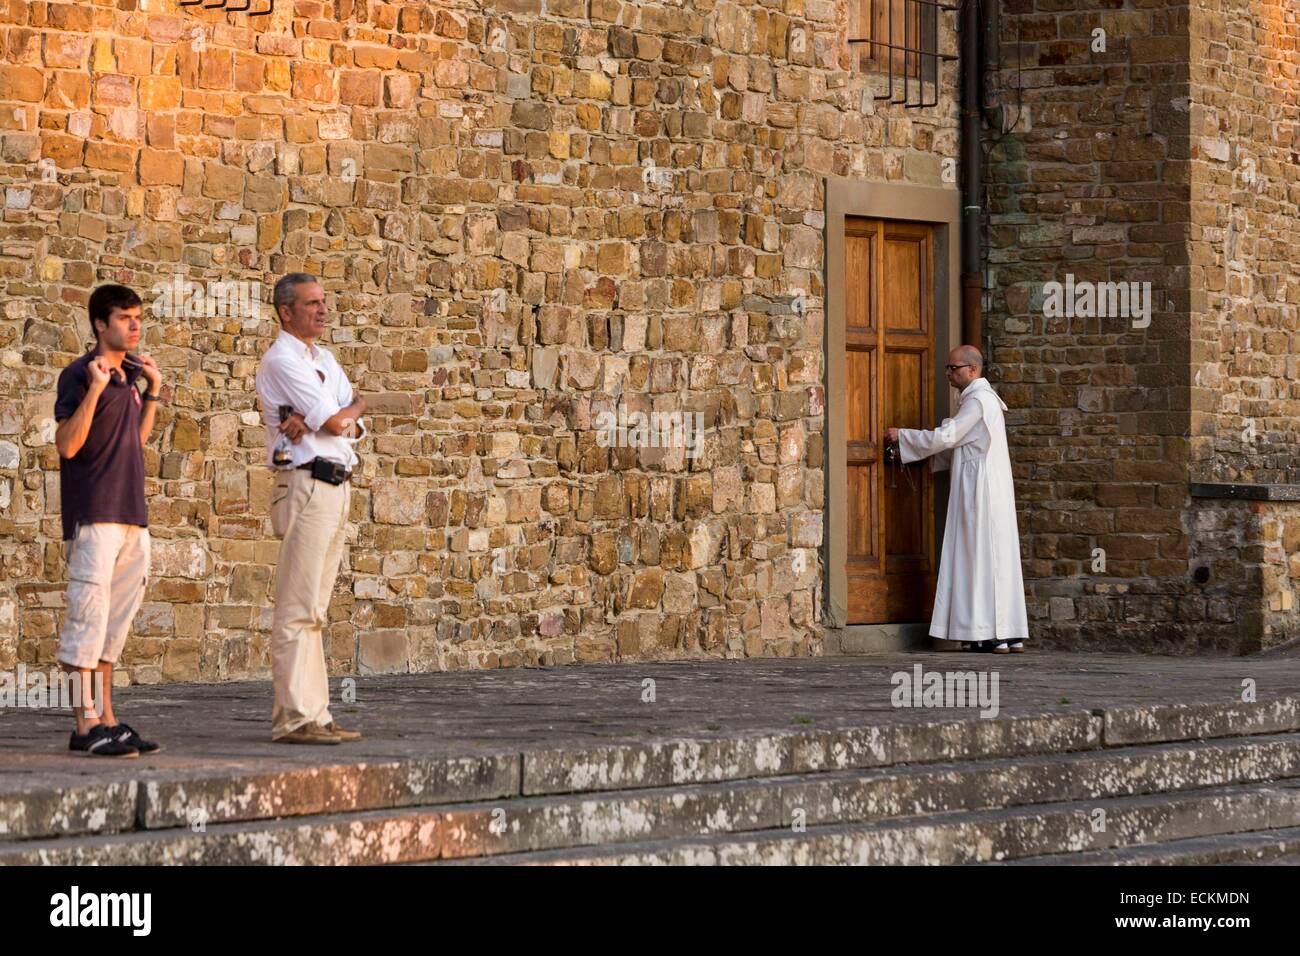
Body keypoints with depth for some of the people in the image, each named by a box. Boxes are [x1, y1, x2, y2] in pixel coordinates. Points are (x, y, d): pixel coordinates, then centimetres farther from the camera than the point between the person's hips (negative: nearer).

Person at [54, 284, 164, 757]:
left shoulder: (128, 376, 15)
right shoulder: (79, 375, -9)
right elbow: (67, 444, -18)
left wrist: (152, 393, 15)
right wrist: (94, 390, -23)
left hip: (130, 515, 8)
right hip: (93, 515, -8)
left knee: (115, 620, 10)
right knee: (89, 612, -9)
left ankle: (106, 719, 15)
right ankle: (85, 724, -9)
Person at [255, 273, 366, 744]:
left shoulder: (325, 360, 20)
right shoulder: (281, 360, -8)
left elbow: (350, 419, 8)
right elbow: (337, 422, -14)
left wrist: (313, 421, -11)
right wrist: (338, 413, 8)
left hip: (336, 487, 9)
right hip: (307, 485, -9)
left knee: (314, 609, 10)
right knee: (298, 608, -11)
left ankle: (315, 714, 13)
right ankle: (293, 718, -13)